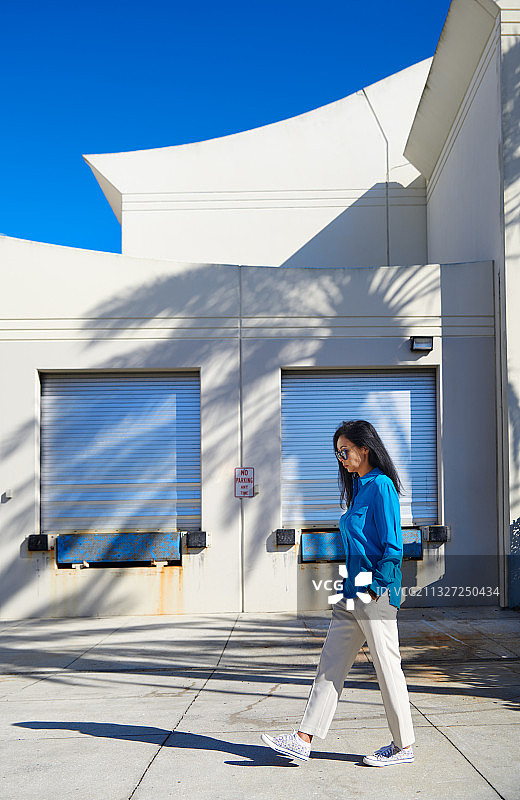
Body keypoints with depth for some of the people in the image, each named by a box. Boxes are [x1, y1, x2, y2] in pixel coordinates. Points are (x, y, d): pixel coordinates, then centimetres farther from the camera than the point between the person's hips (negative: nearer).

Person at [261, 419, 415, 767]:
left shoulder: (381, 486, -12)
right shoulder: (359, 487, 16)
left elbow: (393, 546, -16)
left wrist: (375, 586, -15)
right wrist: (352, 587, 18)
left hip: (377, 594, -9)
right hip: (353, 595, 9)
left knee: (388, 667, 2)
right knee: (330, 666, 8)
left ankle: (404, 746, 16)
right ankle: (303, 740, 11)